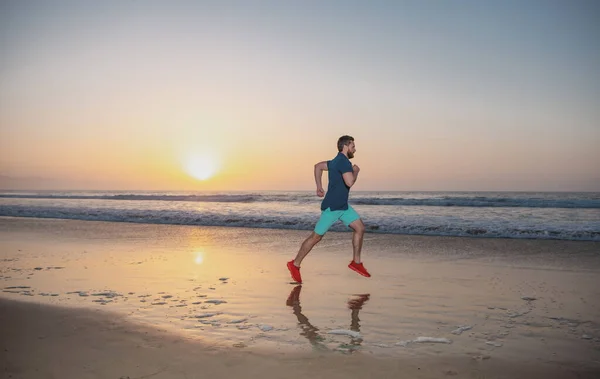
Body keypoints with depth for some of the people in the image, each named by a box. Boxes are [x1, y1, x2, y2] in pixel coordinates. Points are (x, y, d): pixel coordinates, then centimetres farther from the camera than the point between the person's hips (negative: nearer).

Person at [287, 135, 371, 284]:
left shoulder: (338, 161, 13)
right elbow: (349, 182, -29)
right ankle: (295, 264, 11)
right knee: (316, 236, -1)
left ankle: (356, 262, 13)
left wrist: (319, 186, 21)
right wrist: (356, 171, -9)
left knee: (360, 228, 4)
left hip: (343, 205, 10)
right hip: (332, 207, -10)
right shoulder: (343, 161, -17)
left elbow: (318, 166, 23)